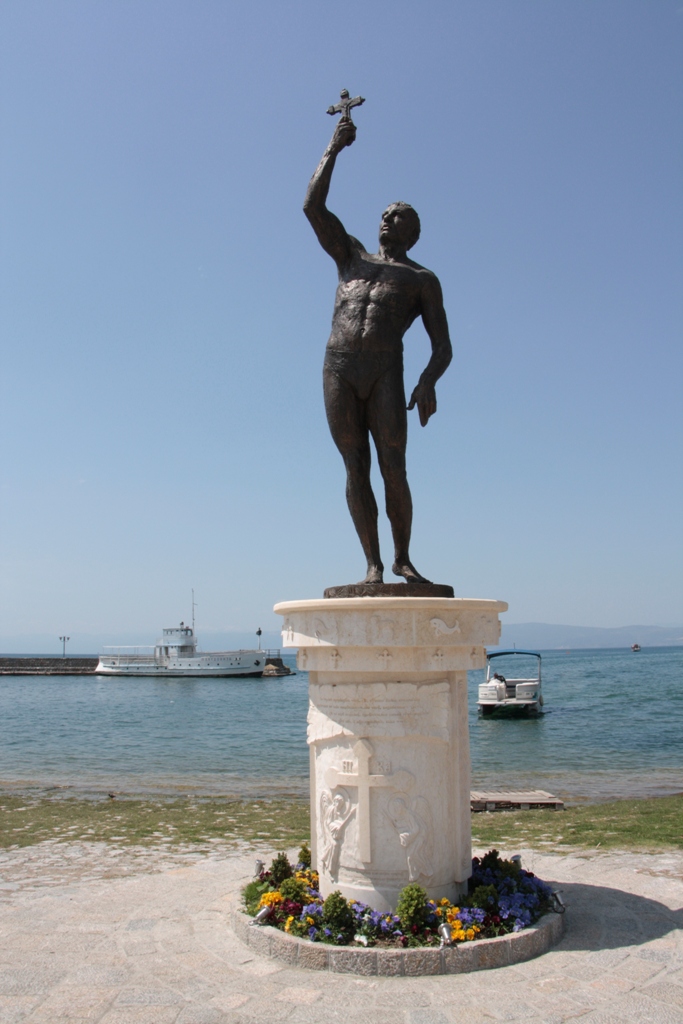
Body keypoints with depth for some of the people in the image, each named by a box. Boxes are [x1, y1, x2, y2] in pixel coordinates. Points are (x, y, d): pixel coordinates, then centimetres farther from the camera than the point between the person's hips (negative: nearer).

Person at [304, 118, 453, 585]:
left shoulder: (423, 279, 17)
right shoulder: (351, 256, 26)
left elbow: (443, 347, 7)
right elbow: (313, 205, 18)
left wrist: (429, 380, -13)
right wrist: (334, 148, 17)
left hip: (386, 375, -2)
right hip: (338, 370, 2)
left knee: (394, 470, -10)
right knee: (356, 469, -5)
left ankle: (403, 559, 2)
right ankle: (373, 564, -3)